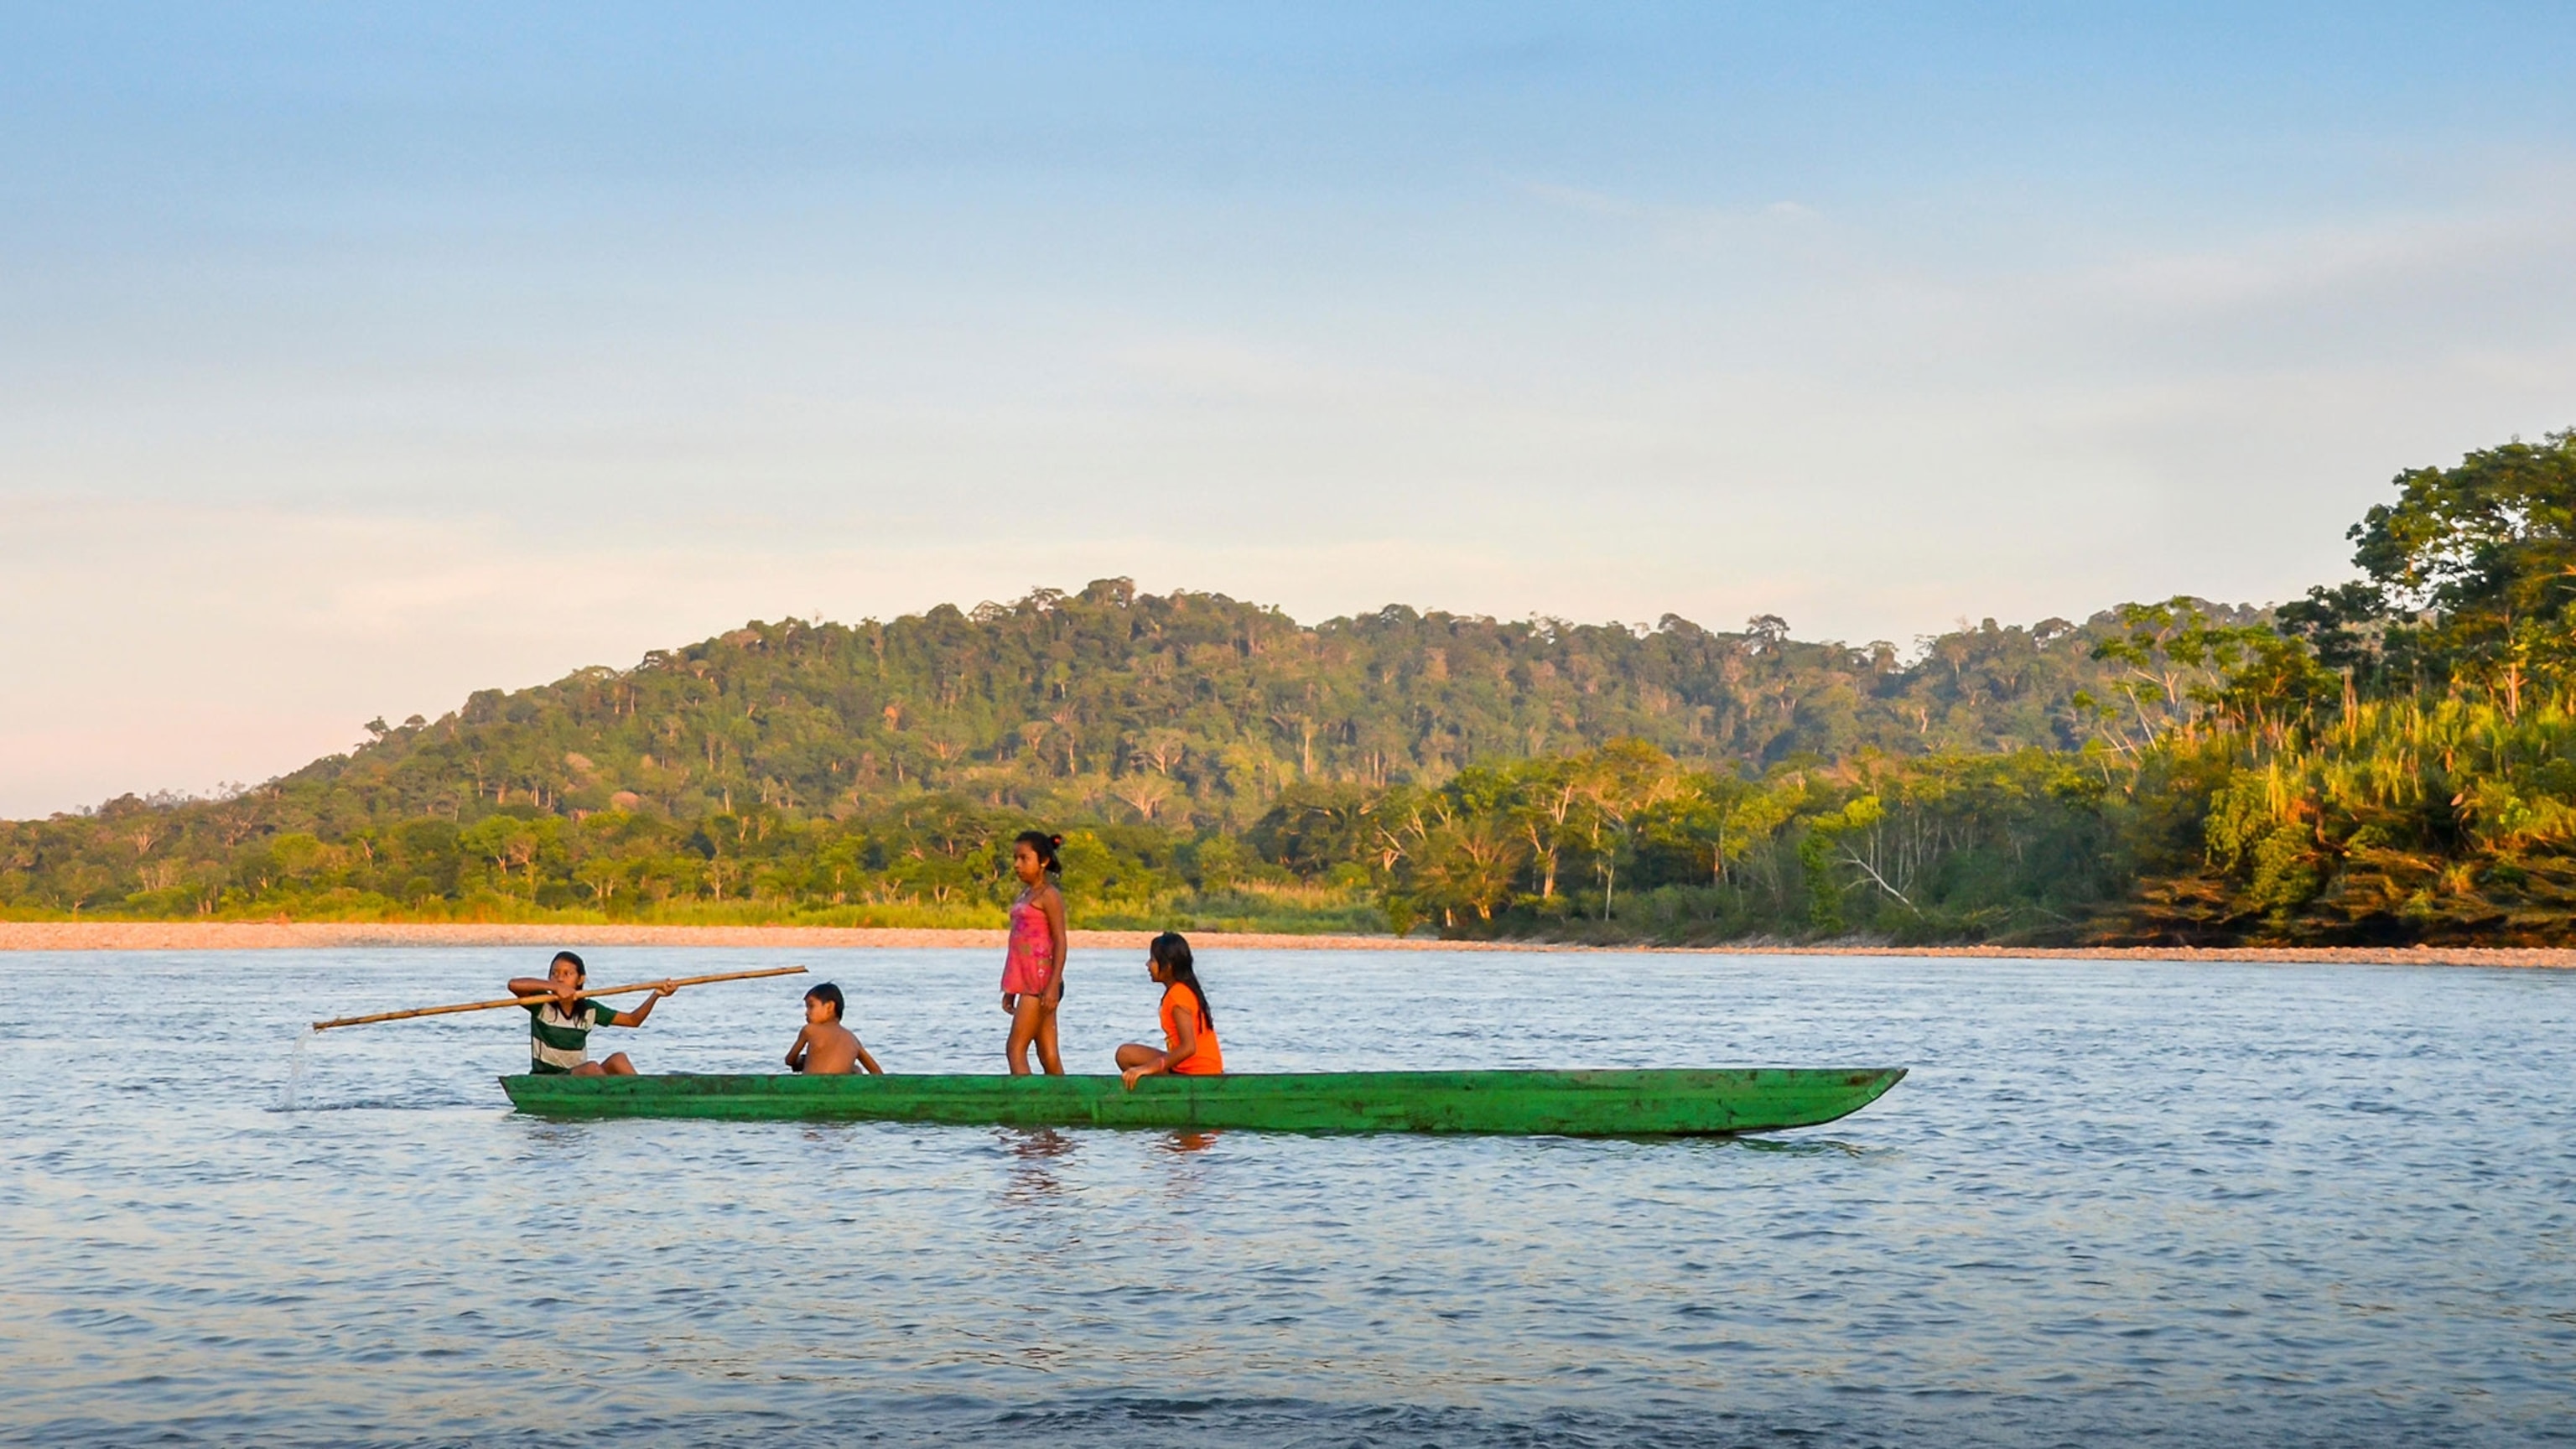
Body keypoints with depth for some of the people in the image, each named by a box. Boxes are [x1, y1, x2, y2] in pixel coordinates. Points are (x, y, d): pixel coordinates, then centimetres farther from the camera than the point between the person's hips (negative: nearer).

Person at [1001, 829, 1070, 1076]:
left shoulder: (1048, 895, -7)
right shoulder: (1025, 894, 17)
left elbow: (1060, 942, -13)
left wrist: (1053, 986, -21)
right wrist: (1010, 989, 18)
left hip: (1041, 981, -8)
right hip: (1028, 982, 8)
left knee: (1015, 1048, -11)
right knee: (1048, 1055, 6)